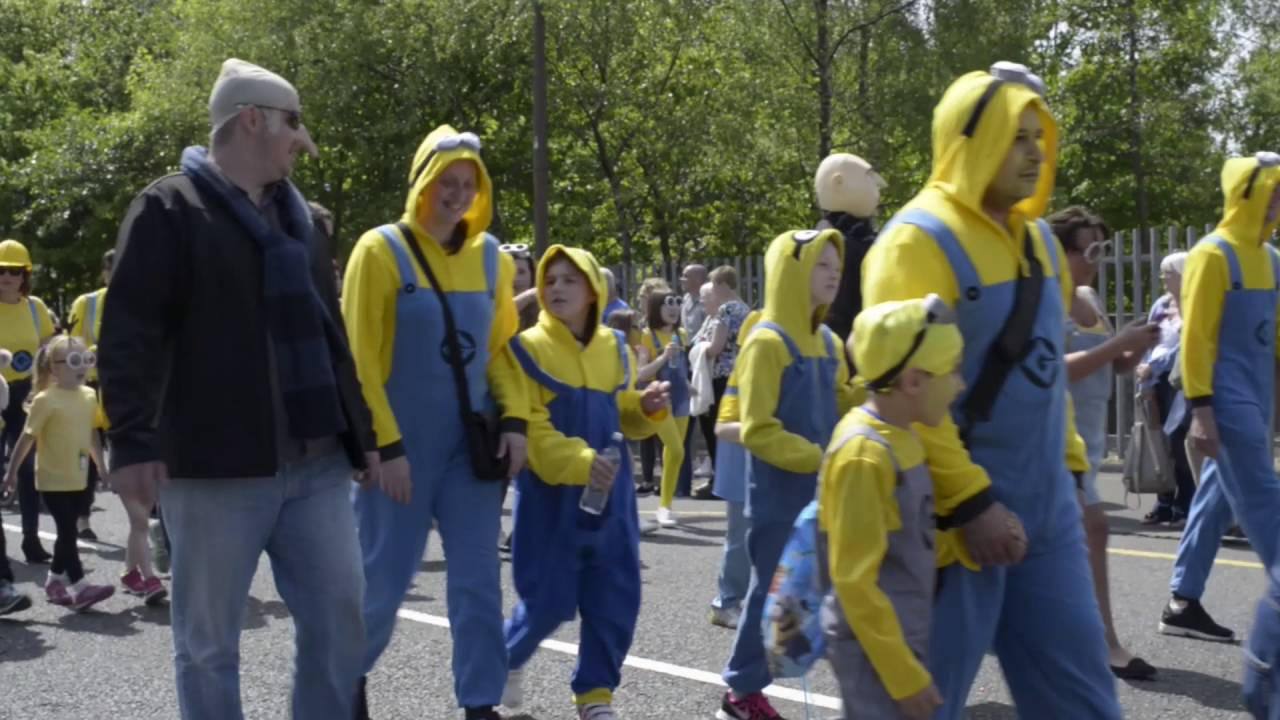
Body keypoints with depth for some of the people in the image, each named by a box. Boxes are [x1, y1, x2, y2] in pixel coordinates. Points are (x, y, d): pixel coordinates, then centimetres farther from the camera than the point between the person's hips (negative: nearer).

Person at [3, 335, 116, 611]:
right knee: (68, 531, -8)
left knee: (67, 532, 13)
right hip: (53, 479, -6)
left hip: (77, 478, 6)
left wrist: (102, 467, 17)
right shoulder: (45, 399, -13)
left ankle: (55, 581, 27)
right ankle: (79, 587, -8)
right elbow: (28, 437, -10)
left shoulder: (89, 396, 5)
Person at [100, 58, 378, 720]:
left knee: (340, 615, 6)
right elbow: (130, 333, -10)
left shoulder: (295, 217, 19)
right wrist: (133, 440, -19)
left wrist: (361, 433, 21)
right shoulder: (170, 208, -3)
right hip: (216, 468, -6)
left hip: (315, 463, 6)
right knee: (209, 638, 3)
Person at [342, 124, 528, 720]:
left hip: (471, 443, 4)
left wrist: (515, 419, -1)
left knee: (478, 579, 3)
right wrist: (386, 444, -14)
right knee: (386, 576, 5)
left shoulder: (491, 257, 7)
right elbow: (360, 358, -10)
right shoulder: (381, 250, -8)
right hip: (403, 444, -4)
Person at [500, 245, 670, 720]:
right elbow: (529, 426, -15)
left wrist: (647, 408, -3)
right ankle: (509, 659, 30)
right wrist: (578, 461, -26)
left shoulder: (615, 347, 8)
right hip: (551, 493, -5)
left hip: (610, 491, 5)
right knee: (550, 599, 0)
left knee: (616, 599, 4)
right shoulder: (528, 348, -7)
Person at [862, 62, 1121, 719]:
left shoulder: (1037, 238, 12)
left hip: (1046, 510, 8)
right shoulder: (919, 240, -14)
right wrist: (971, 501, -21)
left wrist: (1068, 462, 17)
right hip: (961, 514, -8)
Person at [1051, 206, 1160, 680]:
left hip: (1090, 428, 9)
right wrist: (1118, 342, -24)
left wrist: (1138, 347, -5)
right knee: (1092, 527, -12)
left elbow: (1118, 367, 15)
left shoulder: (1089, 298, 12)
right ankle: (1107, 645, -8)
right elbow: (1056, 368, -23)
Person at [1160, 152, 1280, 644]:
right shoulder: (1214, 254, -11)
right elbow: (1195, 337, -14)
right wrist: (1200, 409, -18)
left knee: (1218, 501, 11)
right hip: (1228, 402, -8)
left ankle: (1183, 605, 18)